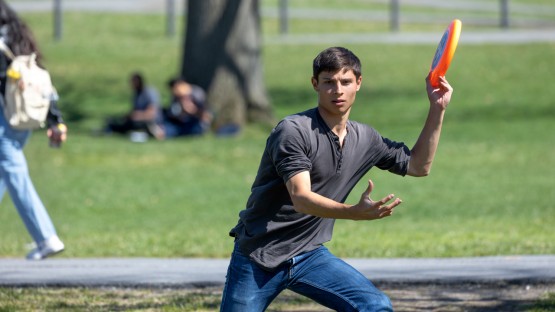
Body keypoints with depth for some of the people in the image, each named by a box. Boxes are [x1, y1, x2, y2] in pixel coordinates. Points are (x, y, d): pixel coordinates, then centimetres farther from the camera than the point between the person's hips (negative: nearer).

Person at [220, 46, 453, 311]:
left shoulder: (365, 139, 4)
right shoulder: (293, 131, -18)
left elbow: (418, 165, 17)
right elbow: (301, 198, -28)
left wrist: (437, 109, 6)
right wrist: (356, 212, -44)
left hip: (308, 257, 5)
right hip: (258, 258, -5)